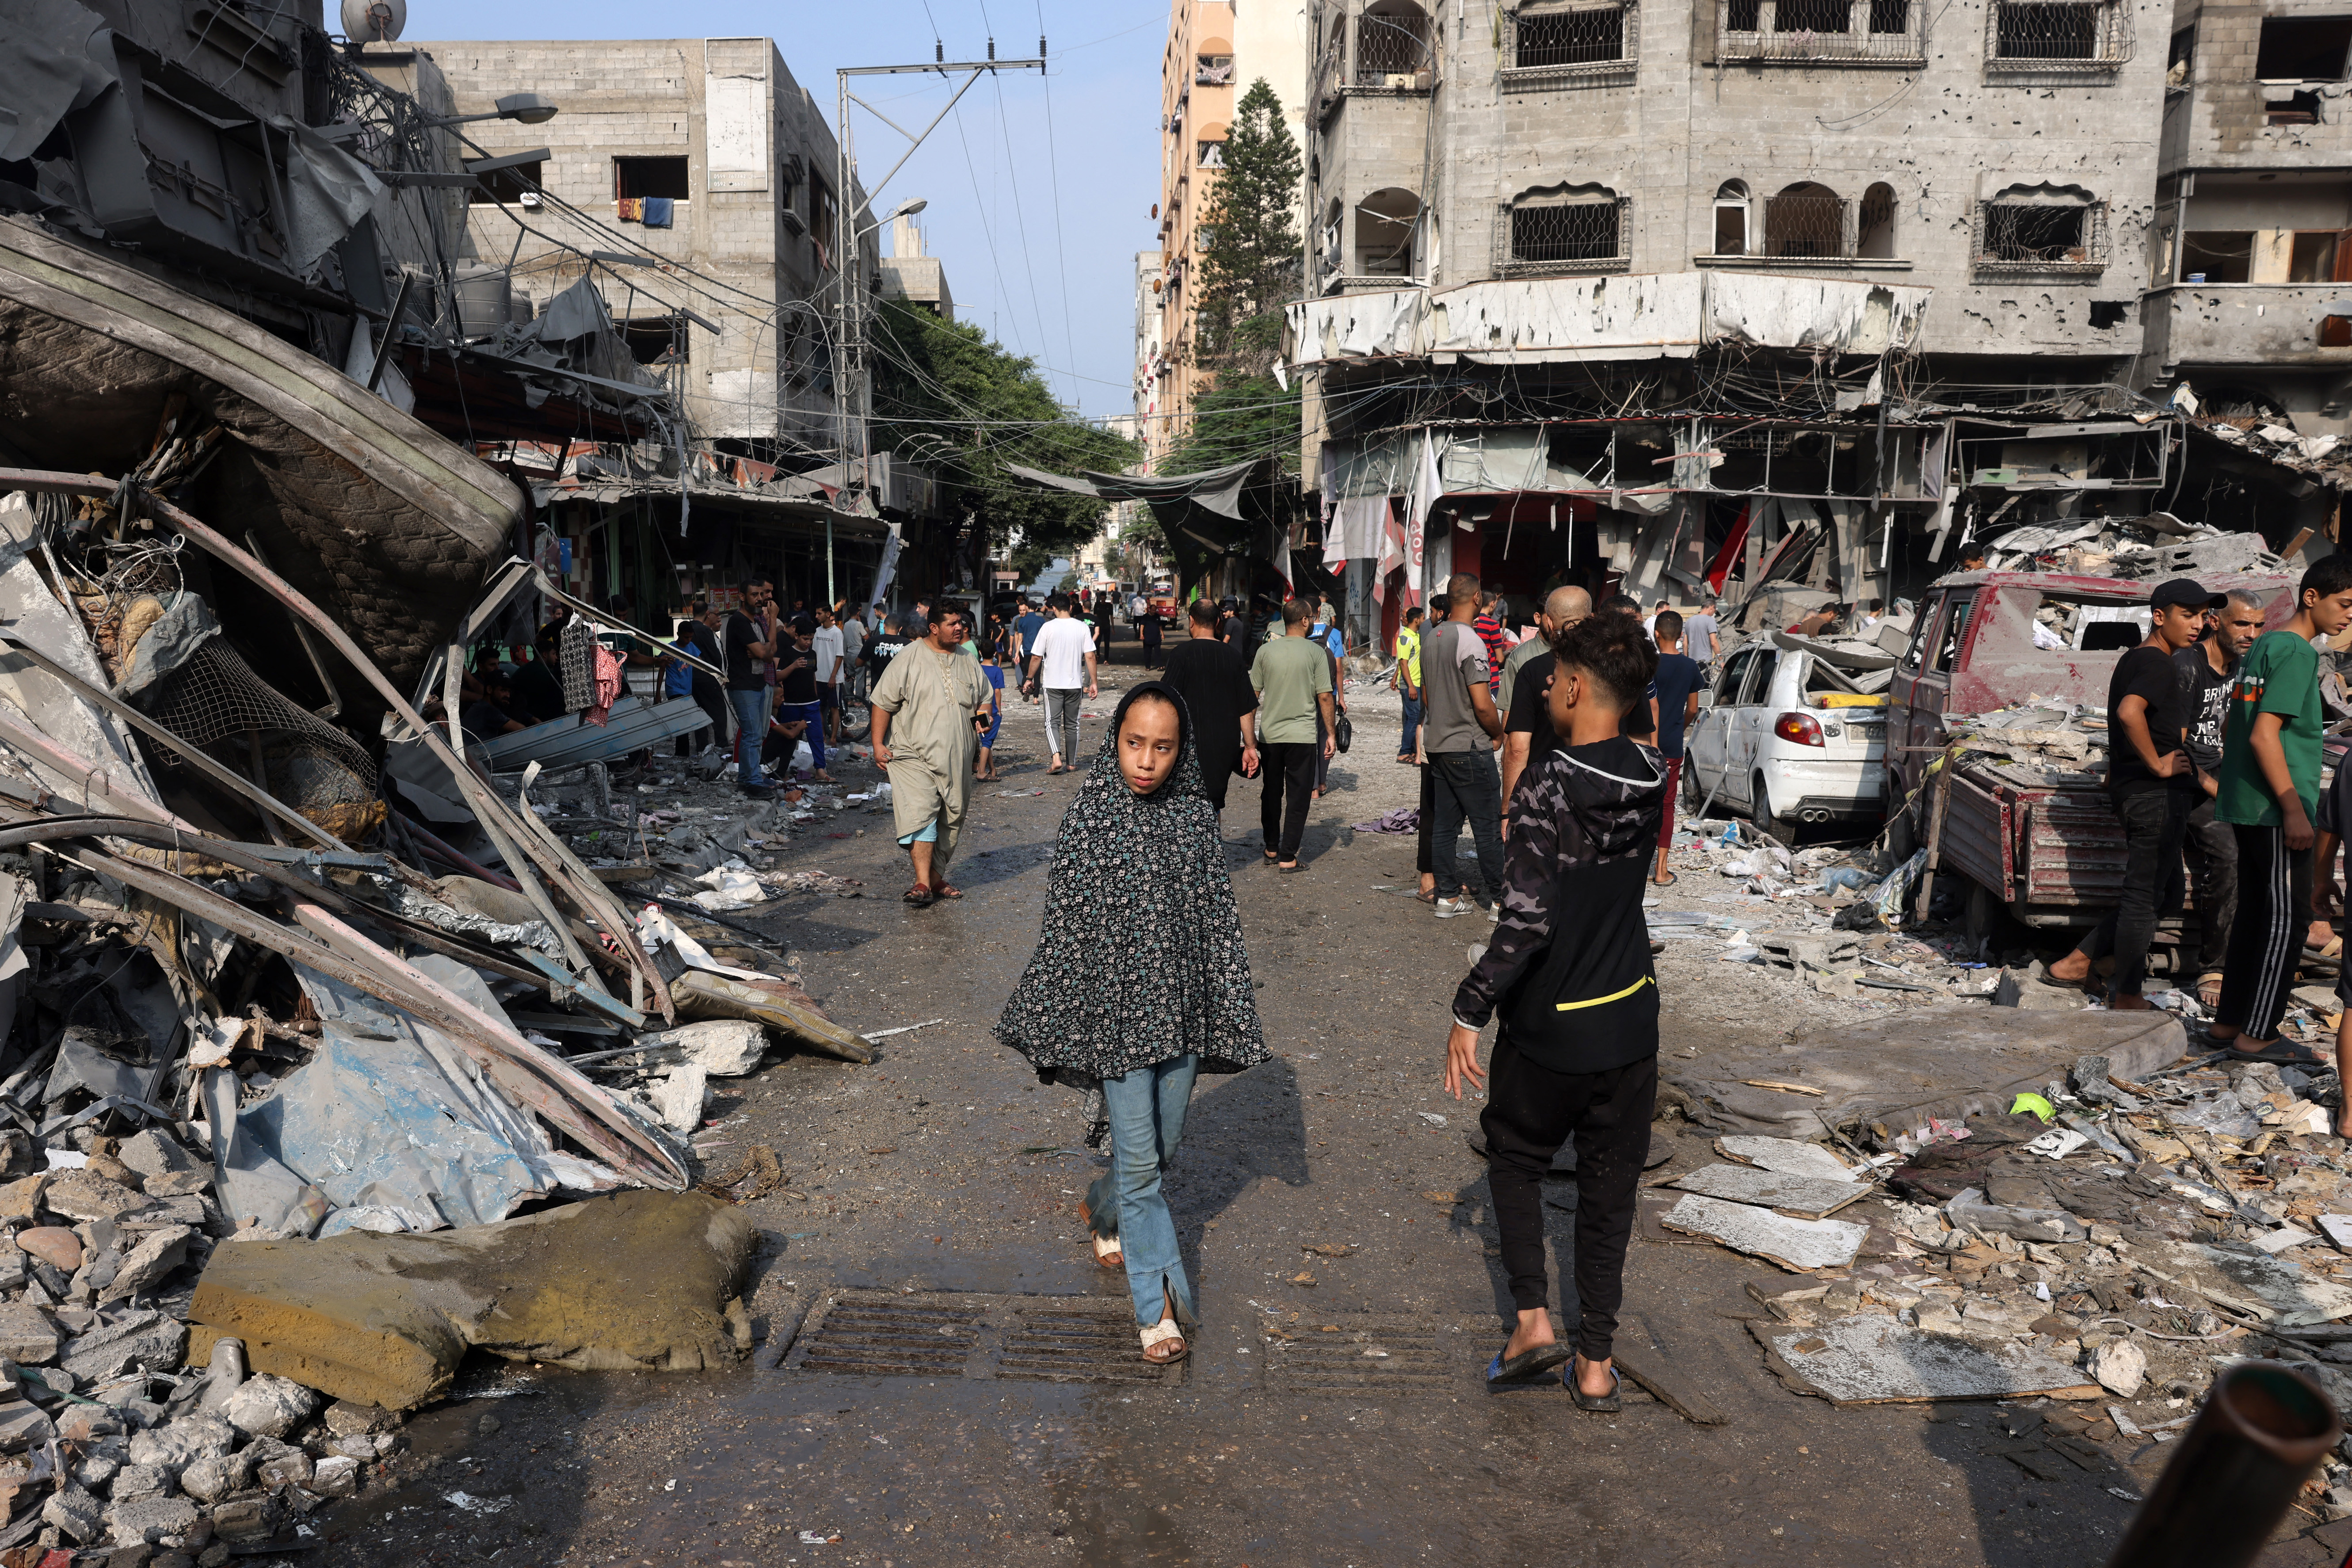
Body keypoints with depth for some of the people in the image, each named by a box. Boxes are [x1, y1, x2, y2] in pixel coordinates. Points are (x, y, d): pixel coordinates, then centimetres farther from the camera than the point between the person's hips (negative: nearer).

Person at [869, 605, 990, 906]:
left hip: (956, 758, 6)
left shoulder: (968, 661, 12)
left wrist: (982, 716, 2)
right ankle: (922, 883, -19)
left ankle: (936, 877, 21)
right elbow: (883, 702, -3)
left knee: (951, 821, 9)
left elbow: (984, 698, 25)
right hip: (914, 756, -5)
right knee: (921, 815, -17)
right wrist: (878, 744, -8)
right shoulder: (910, 658, -5)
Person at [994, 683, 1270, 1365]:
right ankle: (1157, 1304, 13)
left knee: (1162, 1147, 16)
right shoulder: (1090, 817, -9)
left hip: (1181, 1008, 4)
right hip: (1117, 1008, -3)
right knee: (1140, 1161, 0)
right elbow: (1064, 924, -4)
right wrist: (1050, 1020, -1)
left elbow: (1218, 917, 5)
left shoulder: (1197, 816, -1)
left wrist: (1231, 1011, 5)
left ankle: (1102, 1210, 47)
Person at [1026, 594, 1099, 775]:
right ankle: (1071, 763, 18)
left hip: (1052, 684, -3)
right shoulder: (1082, 627, -1)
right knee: (1072, 724, 13)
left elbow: (1036, 657, -6)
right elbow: (1090, 657, -4)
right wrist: (1093, 682, 2)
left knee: (1052, 722, 0)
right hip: (1075, 684, 3)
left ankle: (1057, 759, -20)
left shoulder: (1048, 627, -8)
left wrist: (1030, 679, 7)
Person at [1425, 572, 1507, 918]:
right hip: (1469, 747, -8)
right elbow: (1483, 705, -20)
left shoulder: (1432, 638, 8)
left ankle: (1448, 897, 15)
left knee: (1444, 825, 10)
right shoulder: (1470, 640, -17)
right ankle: (1499, 900, 6)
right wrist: (1499, 733, -3)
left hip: (1436, 744, 8)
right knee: (1489, 827, 1)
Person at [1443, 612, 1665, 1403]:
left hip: (1549, 1026, -5)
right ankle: (1596, 1362, 22)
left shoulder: (1549, 783, -21)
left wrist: (1469, 1012, -20)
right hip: (1630, 1020, 5)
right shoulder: (1650, 777, -2)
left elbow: (1529, 917, -27)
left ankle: (1533, 1318, 12)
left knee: (1515, 1157, 20)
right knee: (1609, 1188, 15)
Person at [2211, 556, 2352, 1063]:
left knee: (2254, 913, 13)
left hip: (2245, 806, 9)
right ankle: (2256, 1035, 1)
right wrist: (2294, 809, -19)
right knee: (2285, 920, -3)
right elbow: (2264, 736, -21)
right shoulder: (2297, 652, -14)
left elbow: (2230, 727, 20)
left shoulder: (2263, 646, 15)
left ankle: (2229, 1022, 18)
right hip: (2276, 809, -9)